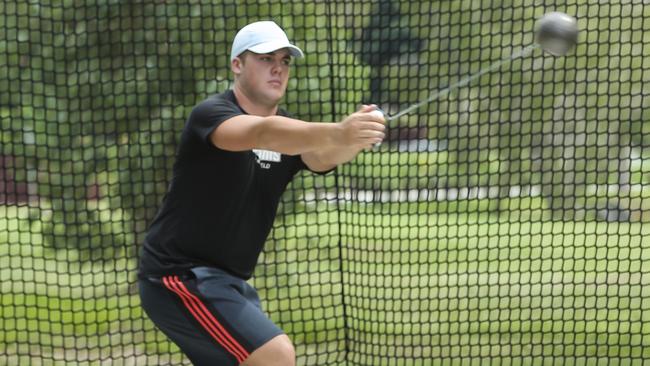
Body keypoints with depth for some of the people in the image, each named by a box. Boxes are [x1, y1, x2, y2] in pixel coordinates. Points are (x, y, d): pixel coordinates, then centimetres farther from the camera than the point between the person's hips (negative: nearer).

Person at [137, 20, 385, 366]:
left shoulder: (287, 130, 5)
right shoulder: (211, 114, -17)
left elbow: (322, 156, -18)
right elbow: (262, 133, -40)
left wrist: (351, 139, -42)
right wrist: (338, 133, -57)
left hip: (228, 280, 9)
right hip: (179, 276, -9)